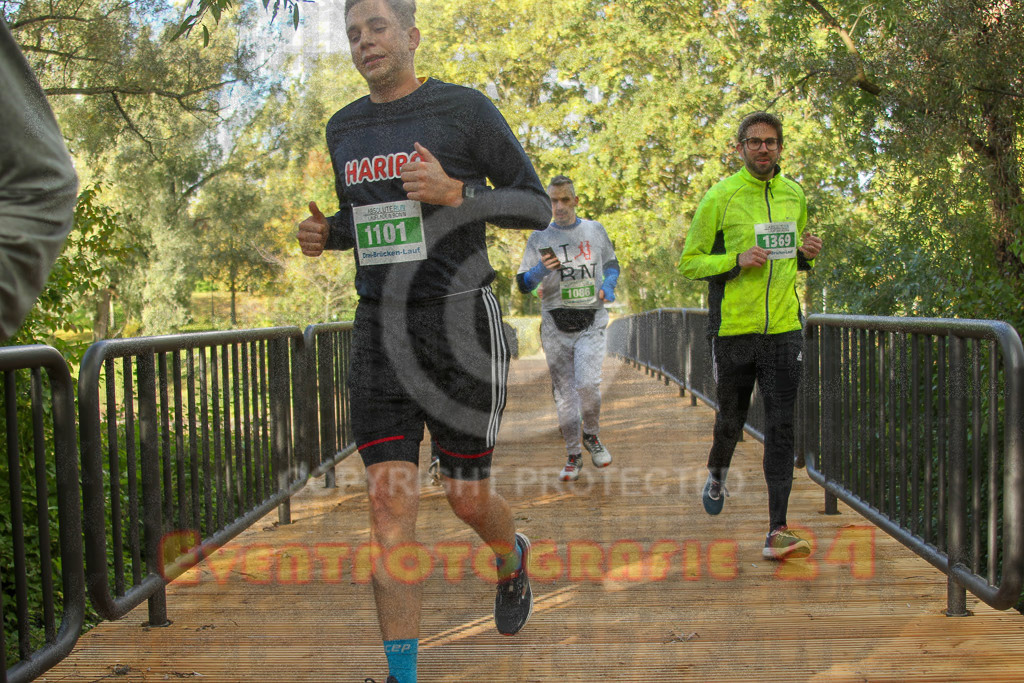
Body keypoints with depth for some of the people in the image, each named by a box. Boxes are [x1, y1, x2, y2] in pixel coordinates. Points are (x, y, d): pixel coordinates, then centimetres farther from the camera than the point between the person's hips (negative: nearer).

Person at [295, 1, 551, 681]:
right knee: (390, 509, -5)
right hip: (381, 331, 4)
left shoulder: (465, 109, -4)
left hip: (462, 324, -4)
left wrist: (456, 193, -19)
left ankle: (513, 555, 45)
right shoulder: (344, 129, 13)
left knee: (468, 499, 7)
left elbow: (537, 206, -2)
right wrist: (325, 232, 3)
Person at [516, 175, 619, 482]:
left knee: (588, 385, -17)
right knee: (564, 393, 3)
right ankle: (573, 455, 16)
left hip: (591, 322, 0)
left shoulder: (595, 230, 10)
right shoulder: (539, 238, 5)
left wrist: (608, 284, 0)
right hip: (555, 325, 1)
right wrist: (541, 270, -18)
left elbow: (612, 263, 23)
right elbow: (523, 285, 3)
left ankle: (591, 435, 11)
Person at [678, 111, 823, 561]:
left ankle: (776, 532, -2)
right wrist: (737, 260, -18)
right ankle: (717, 472, 45)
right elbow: (689, 262, -2)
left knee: (781, 428, -4)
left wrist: (807, 255, 2)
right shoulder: (719, 197, -3)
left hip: (784, 327, 3)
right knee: (731, 421, 11)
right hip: (733, 327, -3)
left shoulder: (795, 195, 11)